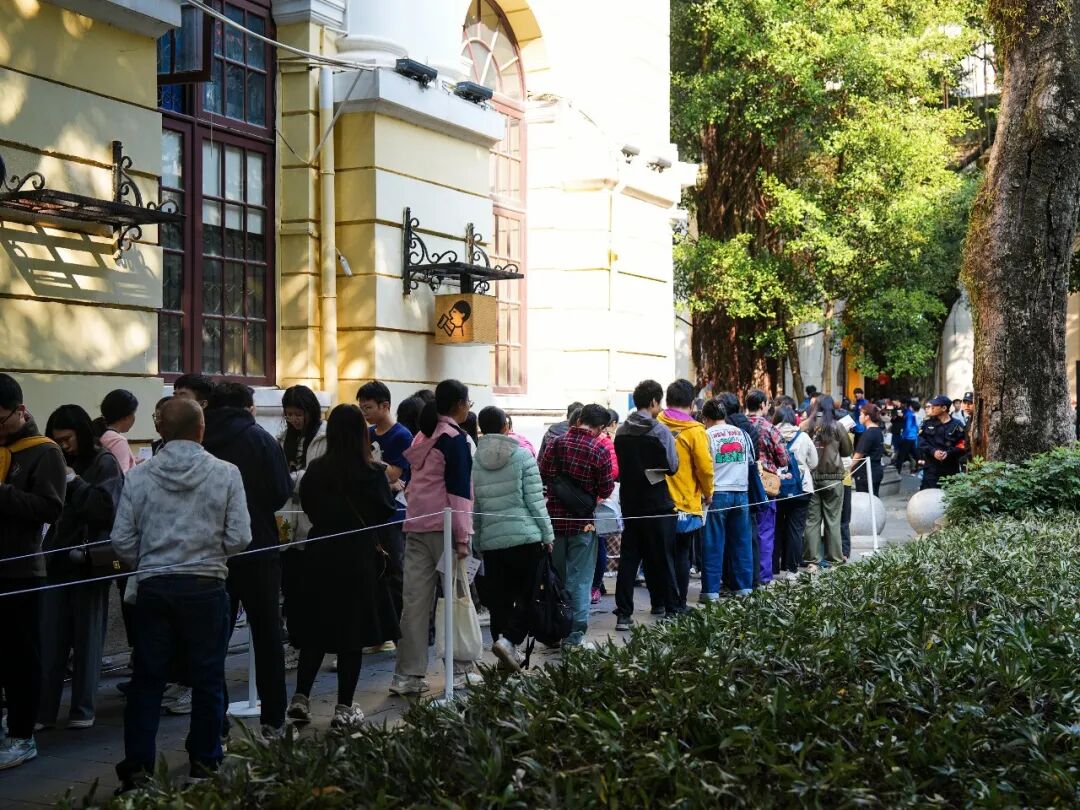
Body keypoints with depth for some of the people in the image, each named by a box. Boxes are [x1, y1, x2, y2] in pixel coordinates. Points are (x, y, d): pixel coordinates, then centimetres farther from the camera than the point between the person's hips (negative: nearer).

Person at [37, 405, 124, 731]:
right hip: (58, 560, 4)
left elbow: (106, 508, -16)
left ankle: (83, 709, 12)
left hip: (89, 561, -4)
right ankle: (43, 710, 5)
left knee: (86, 638, 4)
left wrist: (74, 483, -11)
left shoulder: (104, 463, -3)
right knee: (50, 640, 2)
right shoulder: (62, 464, 12)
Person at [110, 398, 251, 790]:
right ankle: (204, 763, 17)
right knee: (207, 678, 10)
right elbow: (239, 539, -8)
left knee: (147, 678, 9)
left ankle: (137, 766, 11)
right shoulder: (225, 473, -6)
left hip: (154, 586, 1)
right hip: (206, 586, -1)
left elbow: (122, 540, -1)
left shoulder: (139, 476, -2)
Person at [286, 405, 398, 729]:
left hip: (320, 556, 3)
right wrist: (389, 482, 11)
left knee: (315, 630, 15)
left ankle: (301, 697, 12)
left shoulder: (315, 471, -4)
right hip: (359, 557, -3)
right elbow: (386, 512, -3)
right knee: (353, 632, 5)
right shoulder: (372, 474, -13)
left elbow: (309, 507, 9)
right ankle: (344, 708, 8)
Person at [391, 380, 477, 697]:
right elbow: (458, 489, -13)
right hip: (443, 526, -7)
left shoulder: (423, 436, 15)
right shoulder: (455, 438, -8)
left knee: (415, 601, 3)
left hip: (416, 525, 7)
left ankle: (408, 674, 2)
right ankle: (462, 669, 12)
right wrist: (462, 536, -13)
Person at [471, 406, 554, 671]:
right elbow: (536, 500, -6)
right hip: (526, 537, -3)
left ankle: (508, 654, 15)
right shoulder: (522, 456, -6)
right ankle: (509, 639, -14)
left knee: (499, 600, 11)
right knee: (528, 595, 4)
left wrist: (477, 541, 15)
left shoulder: (473, 462, 3)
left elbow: (472, 508, 6)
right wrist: (548, 535, 2)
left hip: (491, 540, 4)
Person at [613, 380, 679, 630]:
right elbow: (672, 466, -11)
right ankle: (666, 606, 20)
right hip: (657, 504, -4)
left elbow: (620, 465, 11)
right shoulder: (659, 431, -12)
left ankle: (623, 613, -1)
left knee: (628, 558, 5)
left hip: (629, 504, 4)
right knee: (660, 557, 9)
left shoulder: (621, 432, 4)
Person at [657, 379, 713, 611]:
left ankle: (669, 603, 17)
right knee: (682, 555, 7)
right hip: (686, 504, -3)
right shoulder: (694, 431, -12)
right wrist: (708, 493, 6)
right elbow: (705, 467, -11)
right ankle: (680, 604, 9)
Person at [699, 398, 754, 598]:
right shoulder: (741, 434, 9)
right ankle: (744, 586, 14)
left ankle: (711, 590, 0)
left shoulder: (707, 435, -6)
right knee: (741, 541, 11)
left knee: (713, 544, 0)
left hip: (717, 493, -4)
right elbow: (751, 462, 15)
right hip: (741, 492, 4)